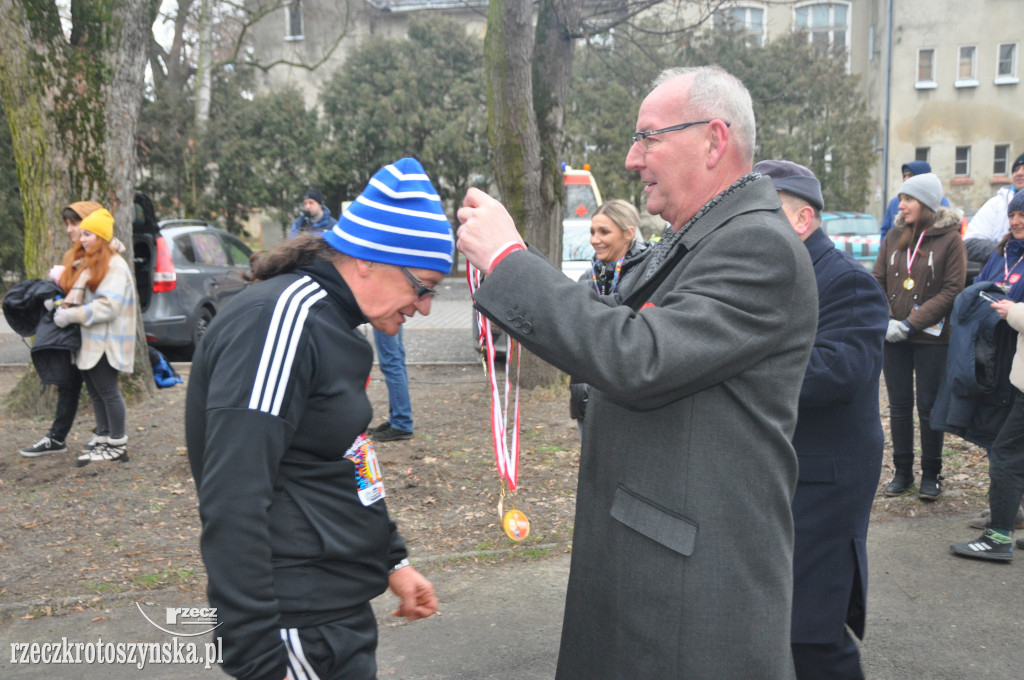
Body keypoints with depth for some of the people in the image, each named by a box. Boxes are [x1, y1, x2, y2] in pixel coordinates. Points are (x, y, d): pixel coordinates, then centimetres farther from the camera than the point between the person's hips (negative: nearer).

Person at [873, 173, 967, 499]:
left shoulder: (950, 239, -7)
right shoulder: (894, 237, 6)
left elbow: (952, 291, -11)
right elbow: (877, 281, 5)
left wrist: (911, 324, -16)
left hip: (932, 338, -4)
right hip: (893, 337, 4)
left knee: (929, 406, 5)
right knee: (899, 405, 10)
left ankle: (931, 474, 19)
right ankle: (902, 471, 22)